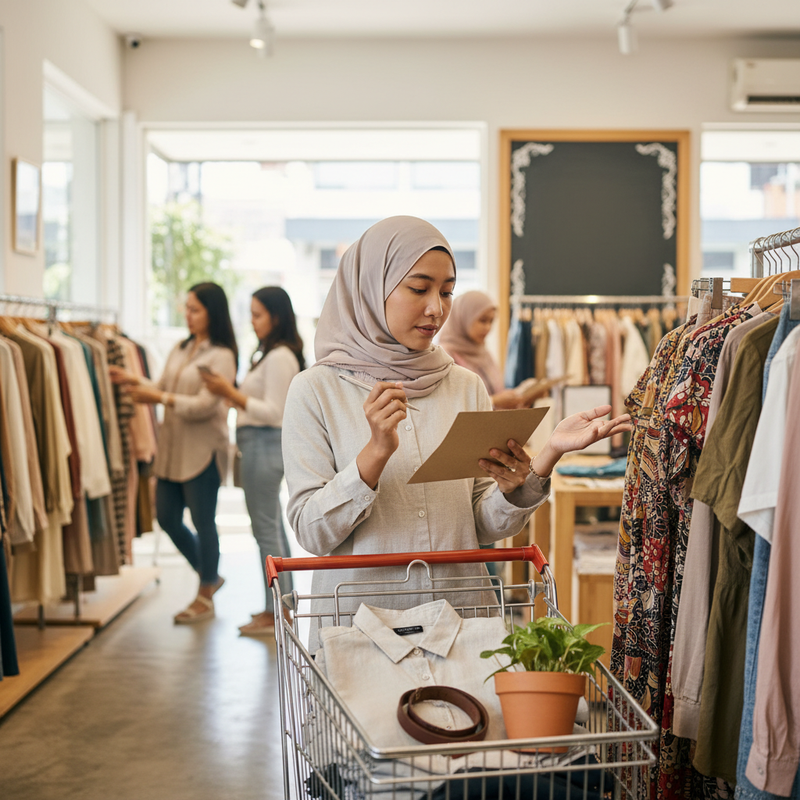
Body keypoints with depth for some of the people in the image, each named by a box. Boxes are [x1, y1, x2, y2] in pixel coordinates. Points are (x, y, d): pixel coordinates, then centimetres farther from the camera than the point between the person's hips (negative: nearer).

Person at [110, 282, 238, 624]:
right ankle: (209, 576, 32)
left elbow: (204, 405, -18)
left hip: (202, 450, -8)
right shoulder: (179, 349, 12)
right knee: (167, 518, 12)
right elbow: (163, 389, 13)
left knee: (203, 522, 3)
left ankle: (205, 598, 19)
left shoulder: (221, 356, -11)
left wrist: (158, 397, -21)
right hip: (172, 446, 8)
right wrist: (134, 381, -4)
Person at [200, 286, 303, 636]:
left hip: (264, 444, -10)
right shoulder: (269, 354, 17)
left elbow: (272, 412, -19)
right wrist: (230, 392, 6)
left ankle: (274, 614, 2)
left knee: (265, 529, -5)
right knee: (274, 529, 14)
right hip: (260, 444, 10)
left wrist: (231, 393, -19)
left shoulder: (280, 357, -14)